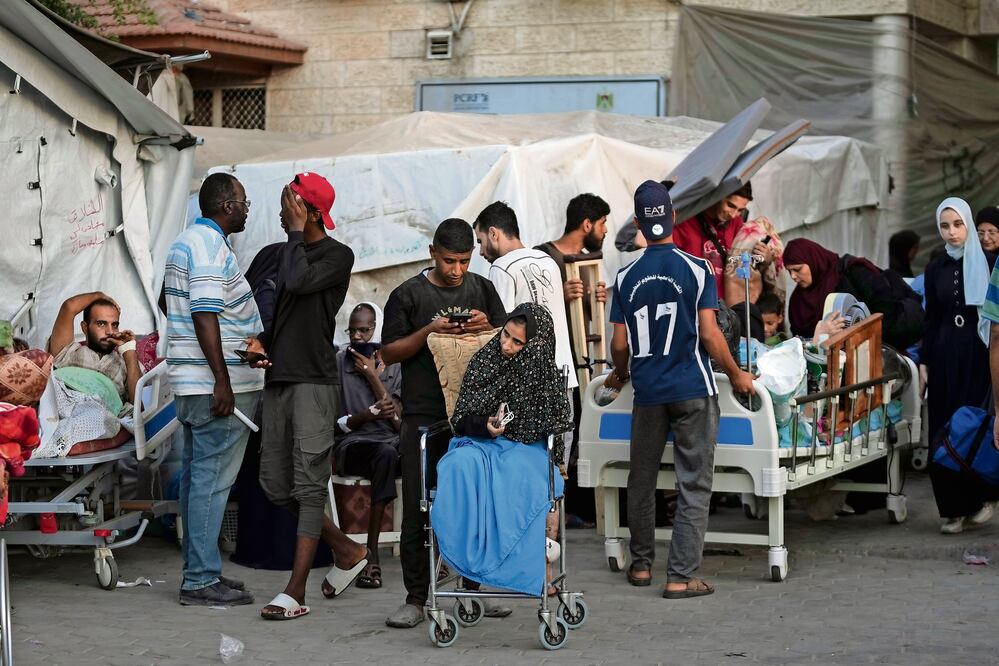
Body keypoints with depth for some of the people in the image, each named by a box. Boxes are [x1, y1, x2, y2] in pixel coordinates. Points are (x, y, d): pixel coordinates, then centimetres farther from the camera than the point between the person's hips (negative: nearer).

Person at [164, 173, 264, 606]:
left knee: (197, 474, 13)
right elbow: (205, 315, -22)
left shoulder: (185, 242, 18)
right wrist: (222, 381, -23)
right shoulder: (211, 246, -14)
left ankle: (199, 570, 19)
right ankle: (201, 581, -8)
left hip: (191, 385, 11)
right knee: (212, 480, -9)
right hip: (216, 384, -11)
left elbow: (170, 304, 26)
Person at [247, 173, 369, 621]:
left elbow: (299, 282, -23)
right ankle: (347, 551, 24)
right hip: (278, 378, 9)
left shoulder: (337, 256, -4)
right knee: (275, 484, 8)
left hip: (314, 380, -9)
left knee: (308, 486, -10)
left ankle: (295, 593, -13)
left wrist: (296, 232, -9)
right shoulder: (286, 254, 19)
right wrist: (262, 342, 8)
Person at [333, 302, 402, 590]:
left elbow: (400, 422, -2)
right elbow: (336, 423, 1)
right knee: (386, 454, -37)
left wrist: (372, 376, -4)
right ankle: (372, 556, -38)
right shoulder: (338, 363, 5)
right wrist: (371, 414, -17)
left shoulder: (396, 367, 10)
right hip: (351, 445, -3)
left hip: (392, 443, 3)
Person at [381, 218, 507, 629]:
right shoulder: (408, 295, 2)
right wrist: (428, 333, -13)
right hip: (423, 417, -3)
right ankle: (416, 599, 3)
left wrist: (488, 328, -6)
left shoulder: (482, 290, 12)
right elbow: (388, 353, 2)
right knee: (418, 510, -2)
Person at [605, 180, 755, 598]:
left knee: (642, 479, 17)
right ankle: (680, 576, -3)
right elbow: (709, 333, -9)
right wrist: (736, 375, 5)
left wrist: (619, 376, 24)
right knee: (694, 485, 1)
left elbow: (620, 344, 3)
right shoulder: (695, 269, -7)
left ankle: (641, 564, 26)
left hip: (648, 391, 3)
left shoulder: (627, 277, 1)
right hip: (693, 390, -3)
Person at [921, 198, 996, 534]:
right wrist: (923, 363, 6)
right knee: (942, 432, 0)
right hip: (944, 354, 4)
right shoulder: (935, 270, 11)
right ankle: (953, 508, 4)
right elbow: (931, 320, 12)